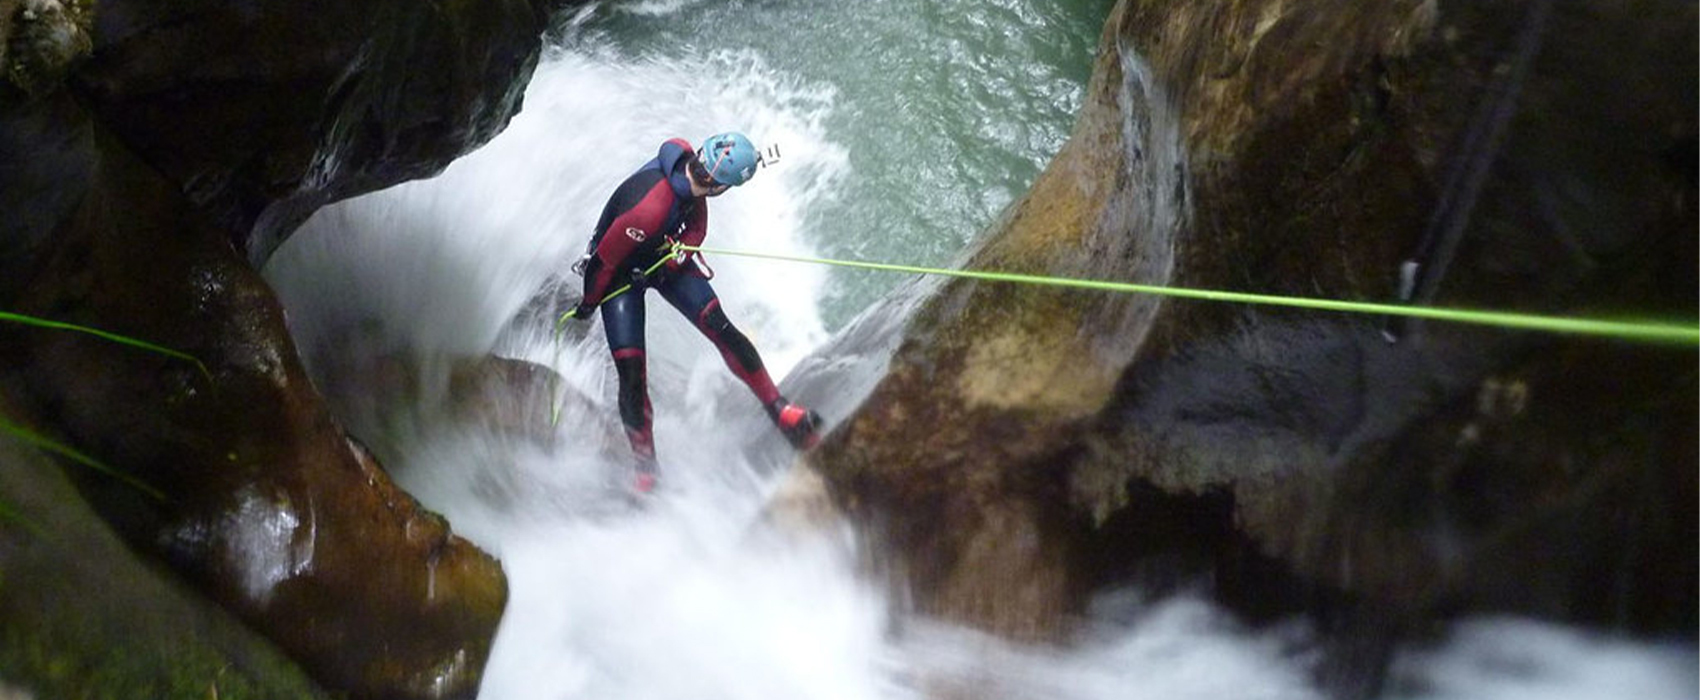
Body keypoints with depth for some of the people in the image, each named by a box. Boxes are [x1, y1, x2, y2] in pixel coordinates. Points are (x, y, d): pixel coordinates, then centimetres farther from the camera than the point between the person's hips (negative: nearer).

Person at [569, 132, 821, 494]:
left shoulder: (683, 158, -22)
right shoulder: (650, 208, -43)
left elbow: (696, 225, -3)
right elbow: (604, 260, -26)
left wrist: (678, 254, -19)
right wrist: (588, 302, -10)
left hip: (666, 257, 5)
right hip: (620, 273, -5)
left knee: (720, 327, -12)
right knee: (631, 375, -7)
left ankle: (778, 408, -3)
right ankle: (646, 466, 9)